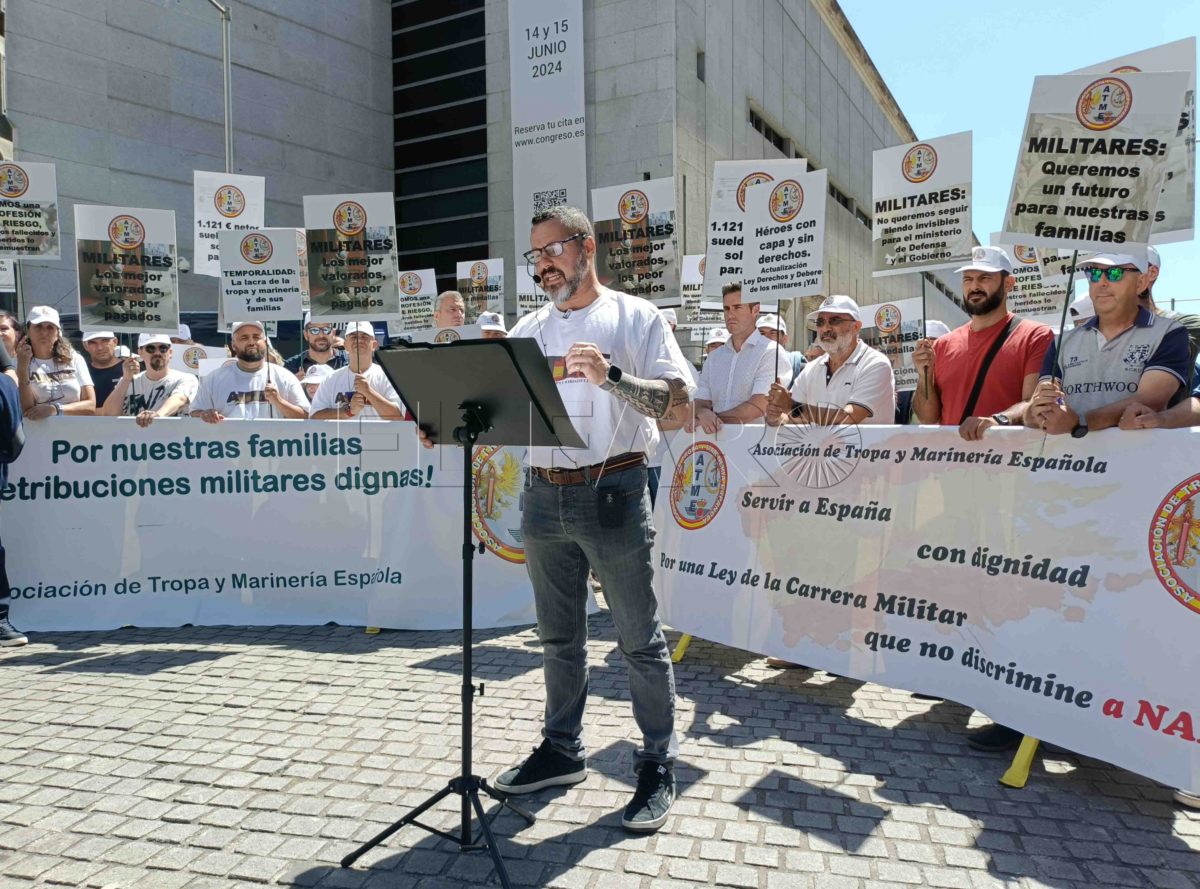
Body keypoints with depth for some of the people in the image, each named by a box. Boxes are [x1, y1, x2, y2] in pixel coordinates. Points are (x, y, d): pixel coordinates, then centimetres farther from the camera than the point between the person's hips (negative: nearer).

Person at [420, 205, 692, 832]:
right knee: (559, 638, 16)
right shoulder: (529, 329, 14)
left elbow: (678, 403, -10)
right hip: (544, 497, 5)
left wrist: (610, 375, -24)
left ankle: (658, 767, 19)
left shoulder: (635, 317, 0)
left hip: (613, 493, -5)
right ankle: (563, 750, 33)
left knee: (639, 638, 4)